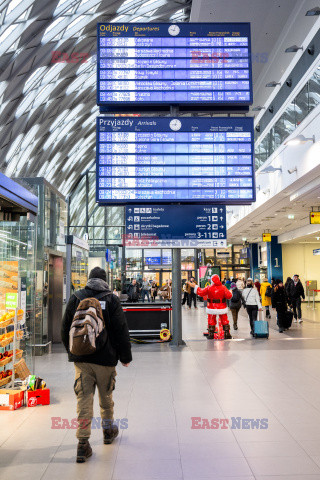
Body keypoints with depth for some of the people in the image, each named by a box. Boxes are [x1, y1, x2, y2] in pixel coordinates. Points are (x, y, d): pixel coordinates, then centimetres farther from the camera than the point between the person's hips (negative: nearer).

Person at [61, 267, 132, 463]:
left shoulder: (76, 298, 2)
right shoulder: (111, 299, -6)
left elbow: (65, 329, 7)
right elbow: (121, 331, -7)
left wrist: (72, 351, 20)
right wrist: (125, 356, 2)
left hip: (81, 358, 1)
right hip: (105, 358, -1)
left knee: (84, 398, 4)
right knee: (106, 395, 17)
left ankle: (83, 443, 1)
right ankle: (109, 430, 36)